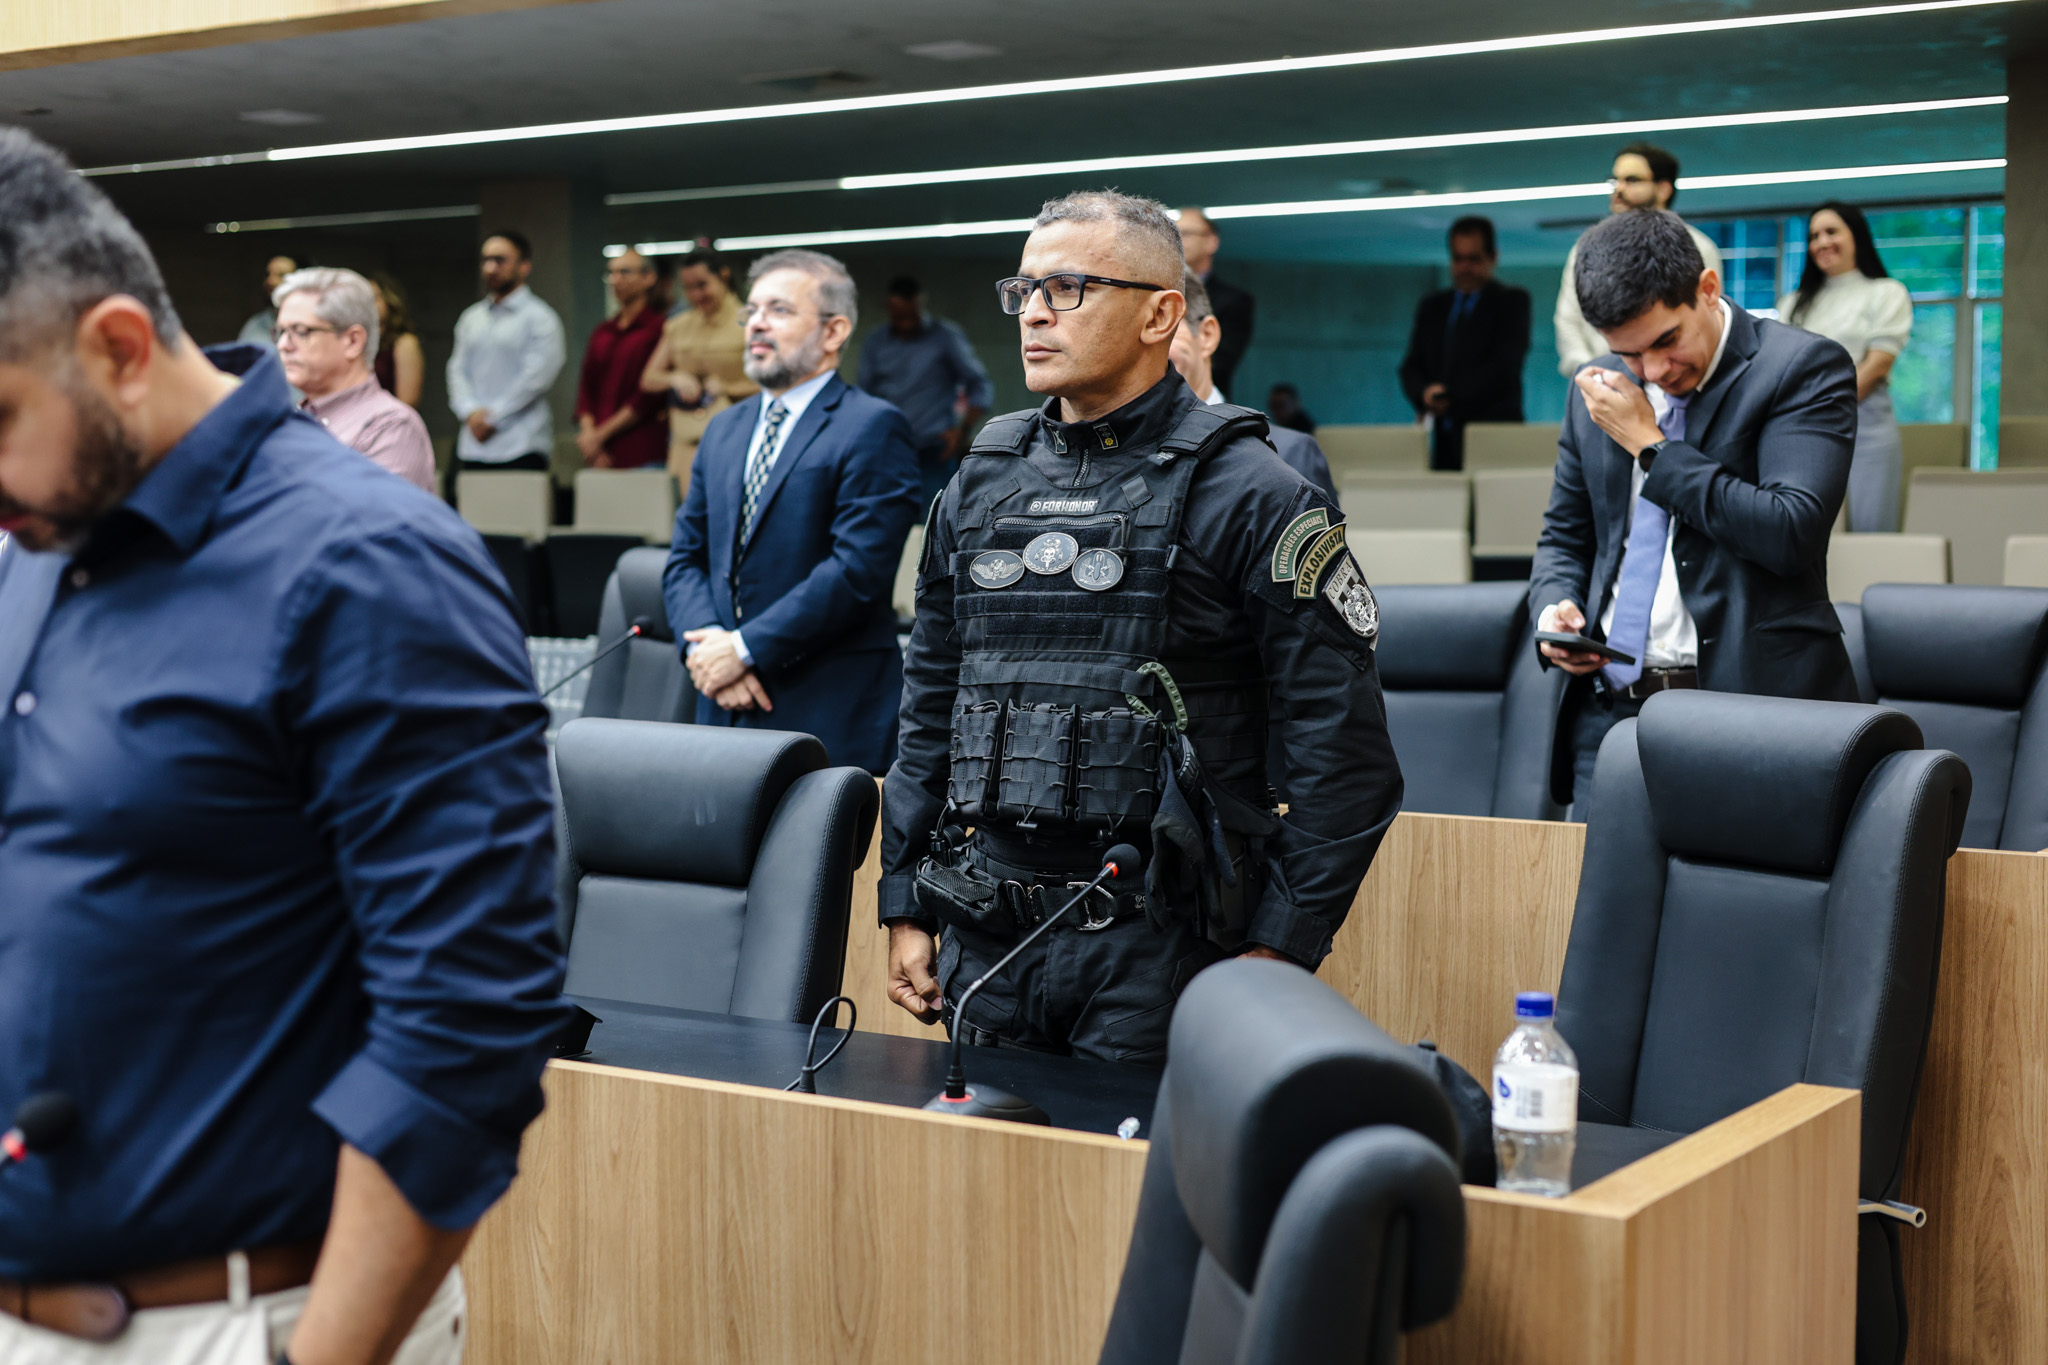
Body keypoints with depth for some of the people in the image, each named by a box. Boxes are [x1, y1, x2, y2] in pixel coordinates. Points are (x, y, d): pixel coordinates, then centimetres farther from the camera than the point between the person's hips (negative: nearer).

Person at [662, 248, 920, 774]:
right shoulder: (725, 429, 19)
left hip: (829, 712, -6)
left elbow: (858, 569, -15)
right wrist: (706, 643, -4)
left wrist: (745, 648, -13)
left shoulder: (873, 429, -5)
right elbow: (685, 558, 16)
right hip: (726, 704, 6)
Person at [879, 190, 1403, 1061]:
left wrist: (1278, 951, -12)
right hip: (984, 935, 5)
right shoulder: (981, 484, 11)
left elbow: (1347, 755, -9)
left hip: (1157, 943, -5)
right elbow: (929, 709, 17)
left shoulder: (1249, 497, -7)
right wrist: (905, 904, 12)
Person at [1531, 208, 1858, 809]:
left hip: (1752, 706, -5)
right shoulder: (1598, 391, 12)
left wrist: (1651, 446, -11)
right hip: (1609, 709, 5)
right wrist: (1554, 605, -1)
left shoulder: (1807, 368, -5)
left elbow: (1793, 532, -17)